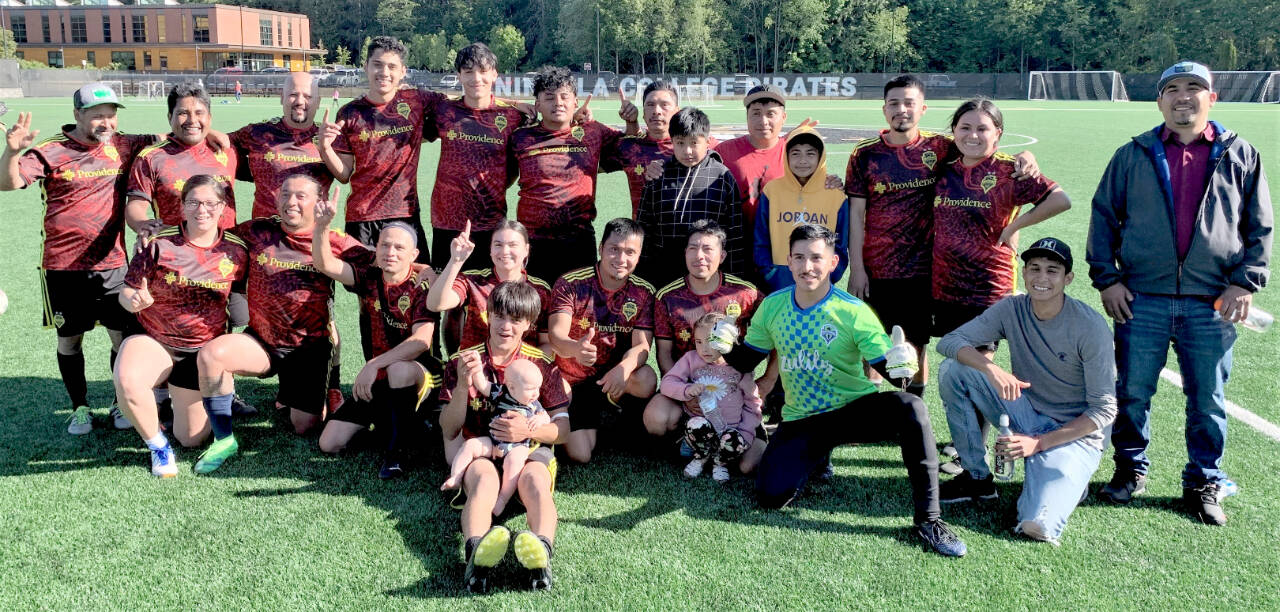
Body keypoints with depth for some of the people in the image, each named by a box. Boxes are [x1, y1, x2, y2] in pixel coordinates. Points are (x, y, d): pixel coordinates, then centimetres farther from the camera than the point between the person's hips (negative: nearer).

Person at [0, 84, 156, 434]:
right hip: (63, 267, -2)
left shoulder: (122, 146, 3)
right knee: (69, 340, 10)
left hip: (112, 264, 2)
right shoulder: (50, 152, -7)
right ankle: (80, 408, 26)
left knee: (124, 336, 2)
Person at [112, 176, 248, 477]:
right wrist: (135, 301, -30)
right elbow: (126, 293, -9)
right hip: (154, 341, -1)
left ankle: (179, 396, 45)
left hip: (203, 350, 2)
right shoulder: (158, 242, -11)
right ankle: (158, 447, -8)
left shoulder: (236, 251, -6)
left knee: (191, 439, 9)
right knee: (126, 381, -37)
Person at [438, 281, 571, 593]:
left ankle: (540, 554, -63)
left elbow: (564, 427, 5)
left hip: (530, 450, 1)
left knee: (534, 481, -36)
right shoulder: (462, 361, 9)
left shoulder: (542, 363, 9)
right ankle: (476, 553, -65)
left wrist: (529, 430, -16)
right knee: (484, 478, -37)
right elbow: (449, 431, 3)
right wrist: (463, 384, -13)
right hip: (479, 450, 0)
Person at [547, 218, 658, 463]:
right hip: (574, 381, -1)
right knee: (580, 455, -16)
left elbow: (642, 346, -15)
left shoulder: (644, 292, -6)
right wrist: (576, 349, -52)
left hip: (614, 378, 2)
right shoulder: (570, 284, -14)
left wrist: (624, 367, -41)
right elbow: (556, 336, -26)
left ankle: (613, 405, 3)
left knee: (646, 379, -33)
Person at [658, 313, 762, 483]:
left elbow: (753, 403, 6)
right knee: (697, 425, -35)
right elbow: (667, 383, -2)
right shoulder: (691, 359, 2)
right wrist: (687, 390, -22)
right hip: (701, 426, 0)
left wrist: (745, 431, -5)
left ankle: (720, 462, 5)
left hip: (731, 428, 0)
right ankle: (701, 457, 0)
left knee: (735, 443, -33)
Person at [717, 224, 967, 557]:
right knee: (771, 495, -16)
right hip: (800, 420, 3)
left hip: (854, 409, -2)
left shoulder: (853, 312, -12)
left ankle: (929, 519, -22)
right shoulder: (772, 306, -2)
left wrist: (901, 366, -36)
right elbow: (746, 361, 6)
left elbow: (888, 368, -12)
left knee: (910, 408, -33)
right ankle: (815, 456, 21)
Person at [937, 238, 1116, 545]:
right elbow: (949, 341, -12)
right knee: (952, 370, -17)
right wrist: (993, 370, -31)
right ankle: (977, 478, -2)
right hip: (1025, 414, 4)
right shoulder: (1011, 309, -5)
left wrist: (1038, 443, -21)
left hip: (1075, 434, -4)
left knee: (1037, 527, -26)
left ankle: (1068, 479, 11)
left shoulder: (1091, 327, -17)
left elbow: (1104, 410, -14)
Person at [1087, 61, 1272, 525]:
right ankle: (1131, 469, 27)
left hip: (1212, 305, 0)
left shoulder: (1241, 155, 7)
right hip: (1141, 301, 0)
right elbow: (1103, 217, 7)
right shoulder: (1134, 156, 6)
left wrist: (1246, 282, -2)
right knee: (1132, 394, 7)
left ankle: (1204, 484, 24)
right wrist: (1106, 277, -2)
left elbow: (1260, 227, 9)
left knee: (1208, 402, 8)